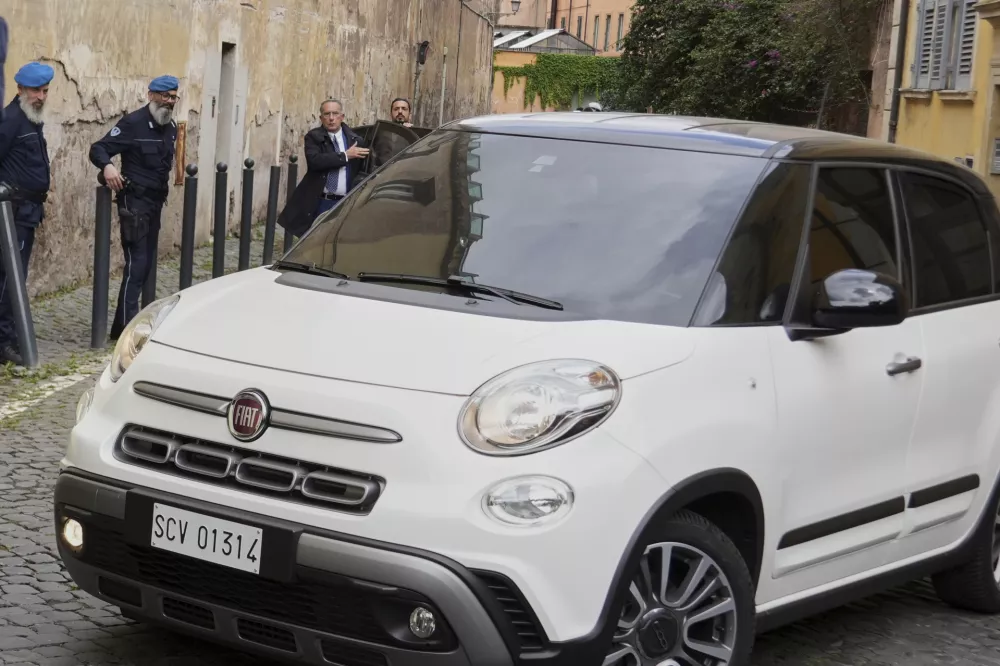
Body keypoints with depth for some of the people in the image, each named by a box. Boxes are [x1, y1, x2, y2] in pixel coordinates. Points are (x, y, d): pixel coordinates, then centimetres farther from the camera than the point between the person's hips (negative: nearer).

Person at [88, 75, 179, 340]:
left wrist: (165, 182, 13)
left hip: (156, 201, 8)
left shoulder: (170, 127, 10)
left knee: (147, 263, 11)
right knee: (136, 263, -13)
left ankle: (129, 319, 20)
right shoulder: (133, 123, -14)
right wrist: (108, 166, -37)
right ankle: (125, 326, -12)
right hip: (135, 201, -8)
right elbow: (98, 149, -18)